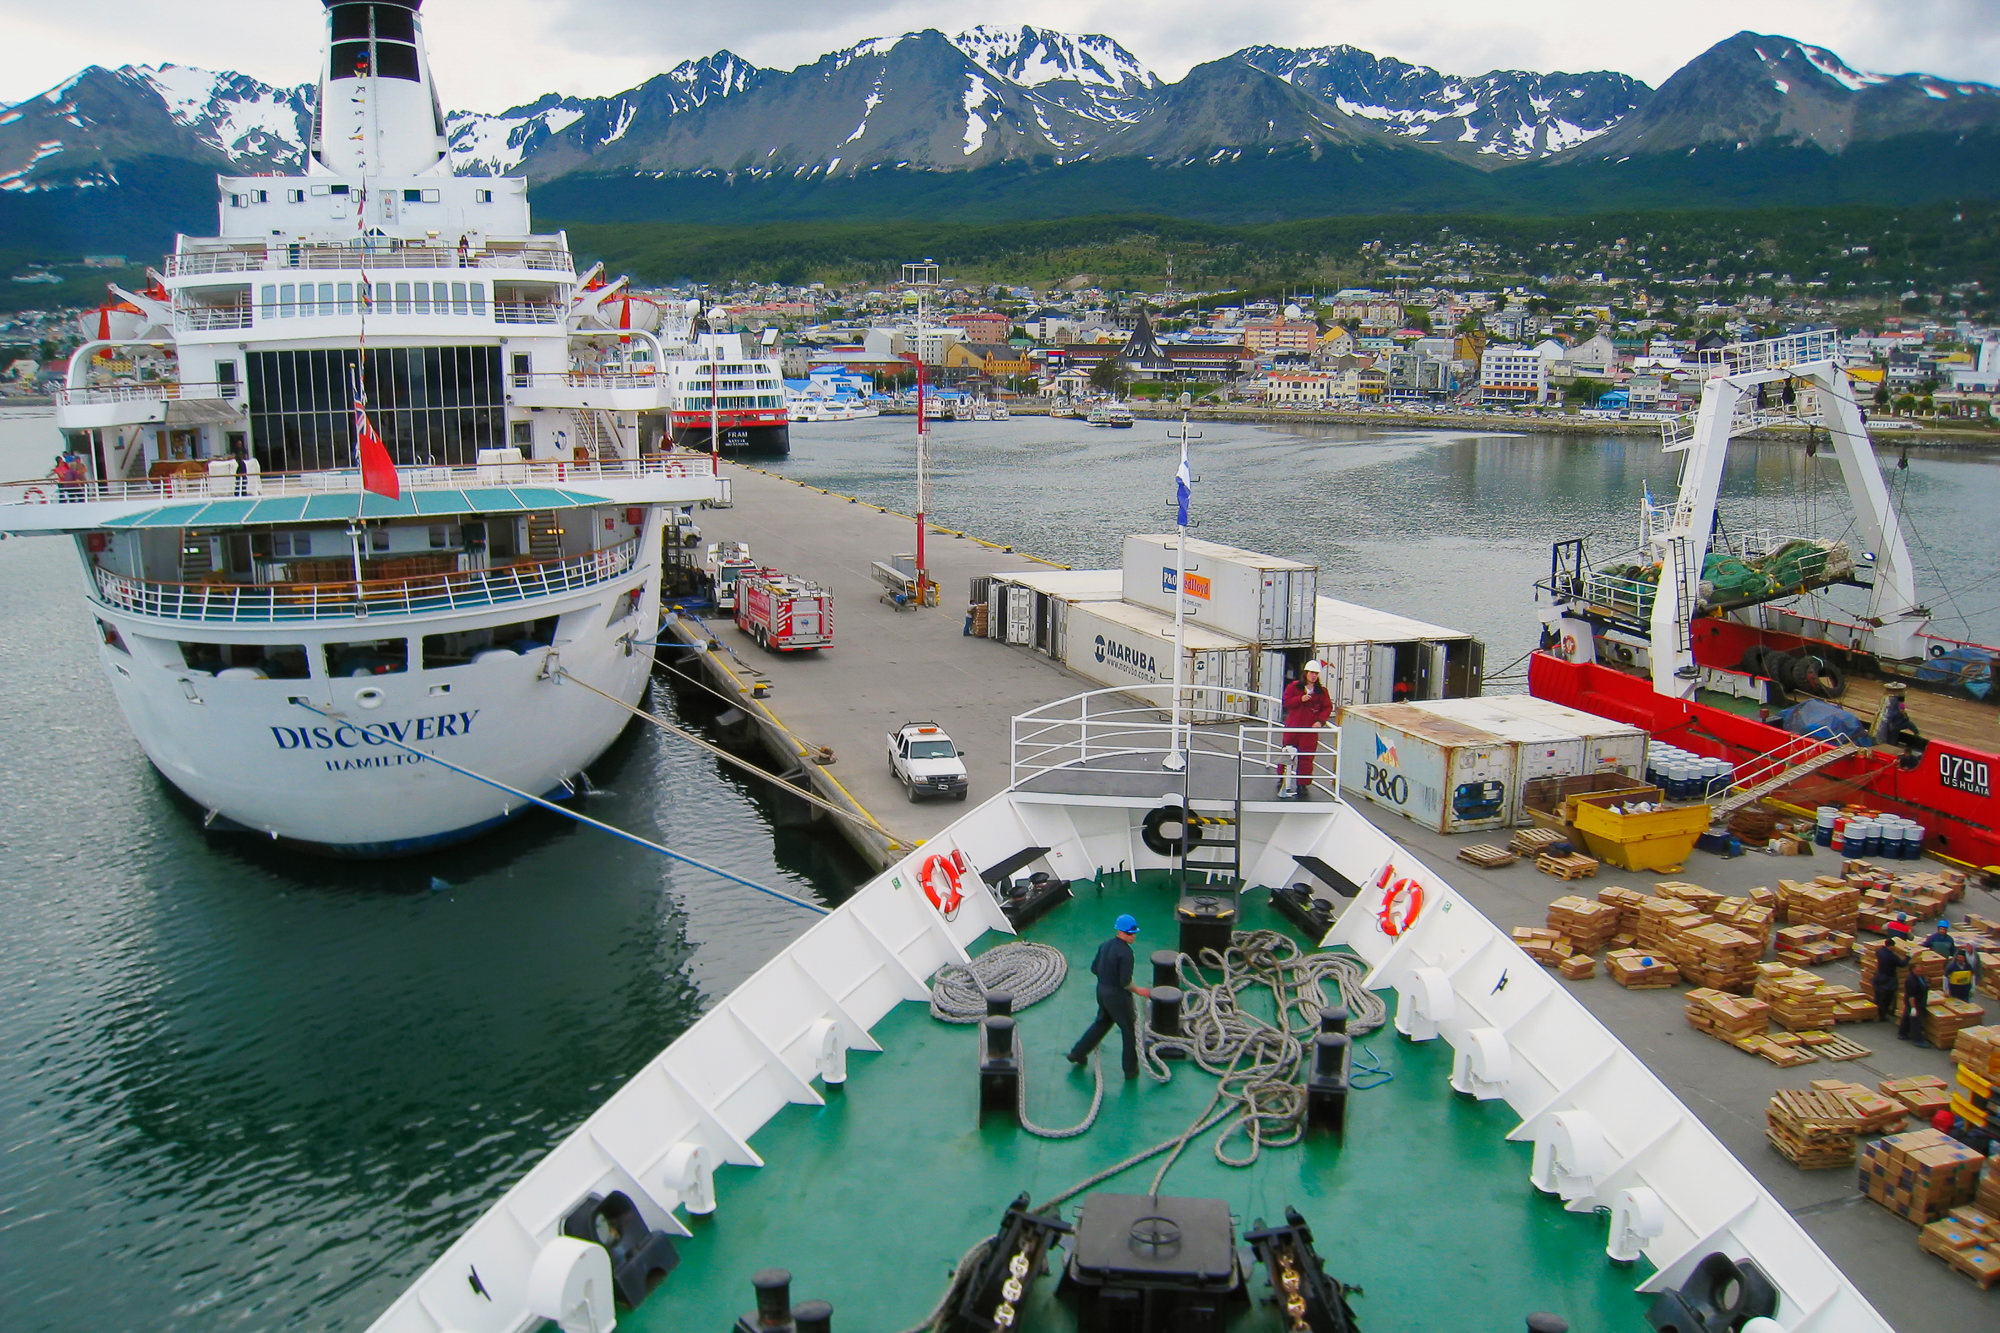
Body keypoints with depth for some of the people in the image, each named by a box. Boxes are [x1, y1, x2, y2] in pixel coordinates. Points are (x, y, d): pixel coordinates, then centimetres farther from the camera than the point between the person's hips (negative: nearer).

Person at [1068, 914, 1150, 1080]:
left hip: (1102, 991, 8)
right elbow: (1125, 982, -24)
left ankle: (1077, 1053, 37)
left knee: (1102, 1022, 29)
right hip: (1118, 996, -8)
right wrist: (1138, 990, -7)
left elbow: (1094, 968, 10)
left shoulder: (1105, 945, 1)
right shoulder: (1125, 952, -24)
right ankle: (1131, 1069, 21)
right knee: (1129, 1031, 10)